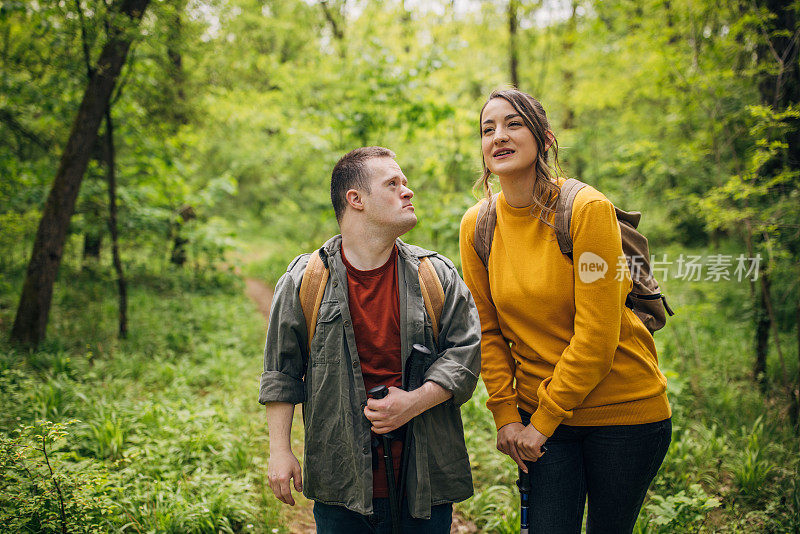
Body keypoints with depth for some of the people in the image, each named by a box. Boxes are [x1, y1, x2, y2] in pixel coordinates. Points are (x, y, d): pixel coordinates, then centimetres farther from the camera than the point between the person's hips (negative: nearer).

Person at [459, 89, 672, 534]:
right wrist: (505, 415, -2)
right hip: (539, 414, 3)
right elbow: (488, 330, 4)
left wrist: (543, 420, -13)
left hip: (623, 411, -3)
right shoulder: (477, 224, -2)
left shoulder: (588, 209, -17)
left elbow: (596, 334, -18)